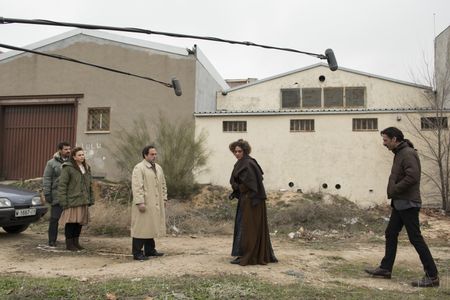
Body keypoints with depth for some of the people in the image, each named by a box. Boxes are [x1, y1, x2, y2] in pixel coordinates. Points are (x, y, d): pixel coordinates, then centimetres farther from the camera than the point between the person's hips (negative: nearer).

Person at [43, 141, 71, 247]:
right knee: (54, 218, 2)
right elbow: (46, 179, -2)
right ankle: (52, 240, 12)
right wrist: (47, 194, -9)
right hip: (57, 197, -3)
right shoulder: (52, 163, 1)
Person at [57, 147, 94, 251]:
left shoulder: (86, 168, 15)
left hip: (83, 201, 7)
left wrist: (91, 199, 14)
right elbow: (62, 185, -10)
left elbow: (89, 185, 20)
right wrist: (63, 201, -15)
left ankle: (76, 242, 22)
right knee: (71, 222, -2)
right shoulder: (67, 168, -8)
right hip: (72, 200, -7)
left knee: (80, 221, 11)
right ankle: (69, 243, 10)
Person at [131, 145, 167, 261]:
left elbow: (163, 184, 21)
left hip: (156, 204, 7)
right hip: (144, 204, -7)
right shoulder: (139, 168, -9)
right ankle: (137, 253, 3)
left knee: (151, 227, 13)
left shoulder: (158, 168, 15)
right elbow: (137, 187, -15)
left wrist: (164, 198, 14)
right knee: (141, 228, -3)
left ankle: (150, 250, 22)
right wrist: (140, 202, -20)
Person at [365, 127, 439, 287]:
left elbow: (413, 177, -27)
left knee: (415, 238, -5)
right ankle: (385, 268, 24)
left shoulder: (408, 153, -16)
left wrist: (394, 190, -17)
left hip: (408, 204, -10)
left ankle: (432, 276, 3)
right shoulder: (399, 154, 15)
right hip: (400, 204, 10)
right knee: (390, 234, 14)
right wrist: (394, 200, 16)